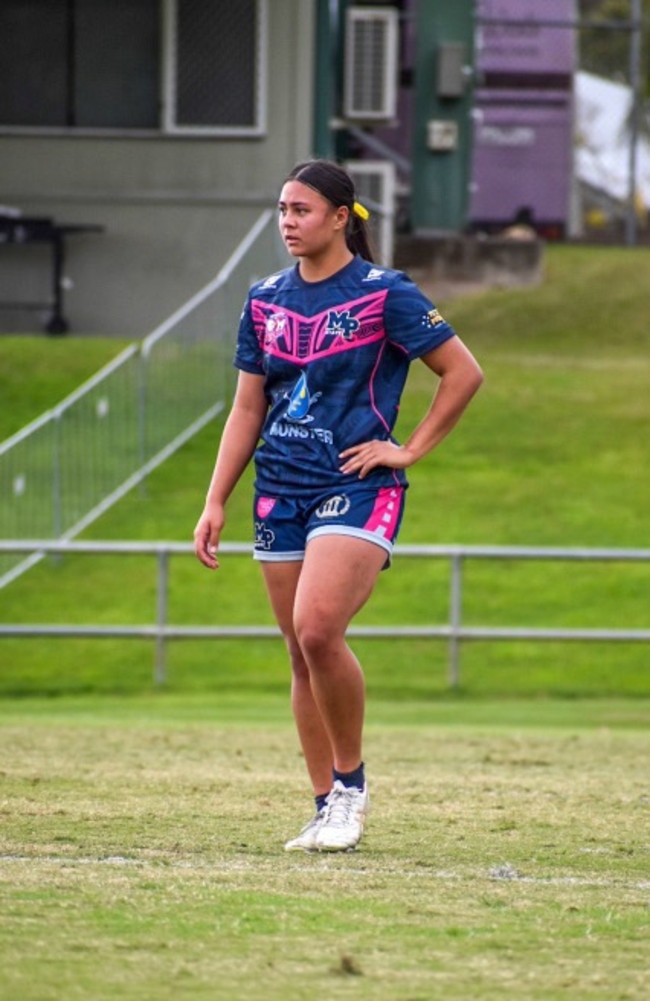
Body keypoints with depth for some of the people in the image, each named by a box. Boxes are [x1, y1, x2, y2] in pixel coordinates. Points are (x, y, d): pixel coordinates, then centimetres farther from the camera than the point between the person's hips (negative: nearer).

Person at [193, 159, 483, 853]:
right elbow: (247, 409, 15)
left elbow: (463, 373, -1)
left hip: (357, 489, -6)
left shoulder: (384, 294, -6)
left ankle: (352, 780, -5)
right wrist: (215, 503, 9)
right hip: (281, 493, 6)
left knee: (317, 630, -23)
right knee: (301, 656, 5)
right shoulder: (265, 300, 10)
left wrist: (410, 450, -4)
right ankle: (328, 808, 13)